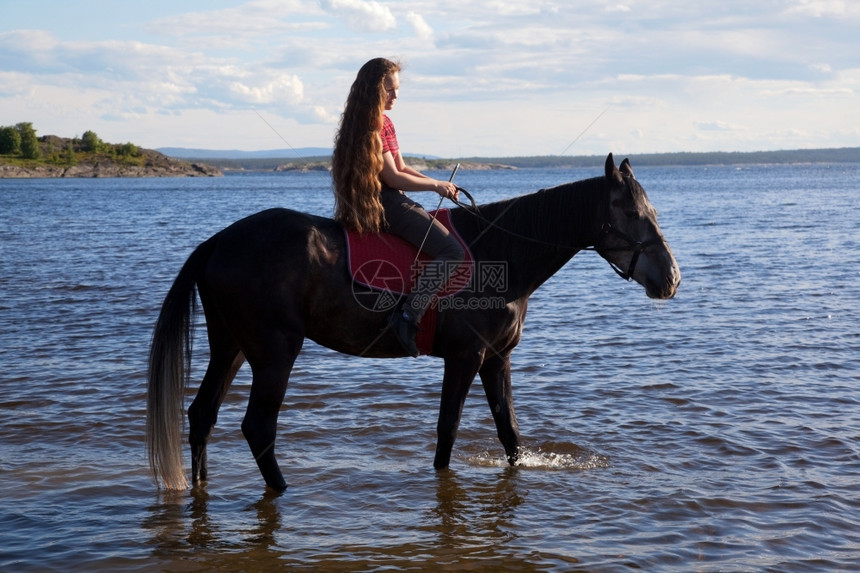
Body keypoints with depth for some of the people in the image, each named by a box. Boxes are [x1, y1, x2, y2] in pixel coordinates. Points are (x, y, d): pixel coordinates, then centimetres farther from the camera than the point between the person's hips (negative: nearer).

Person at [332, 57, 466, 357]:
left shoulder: (384, 122, 17)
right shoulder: (371, 126, -15)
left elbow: (402, 168, 19)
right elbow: (392, 177, -16)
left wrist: (439, 184, 6)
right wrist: (436, 185, -6)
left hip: (393, 201, 11)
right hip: (385, 204, -11)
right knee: (452, 250, -20)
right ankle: (408, 316, -24)